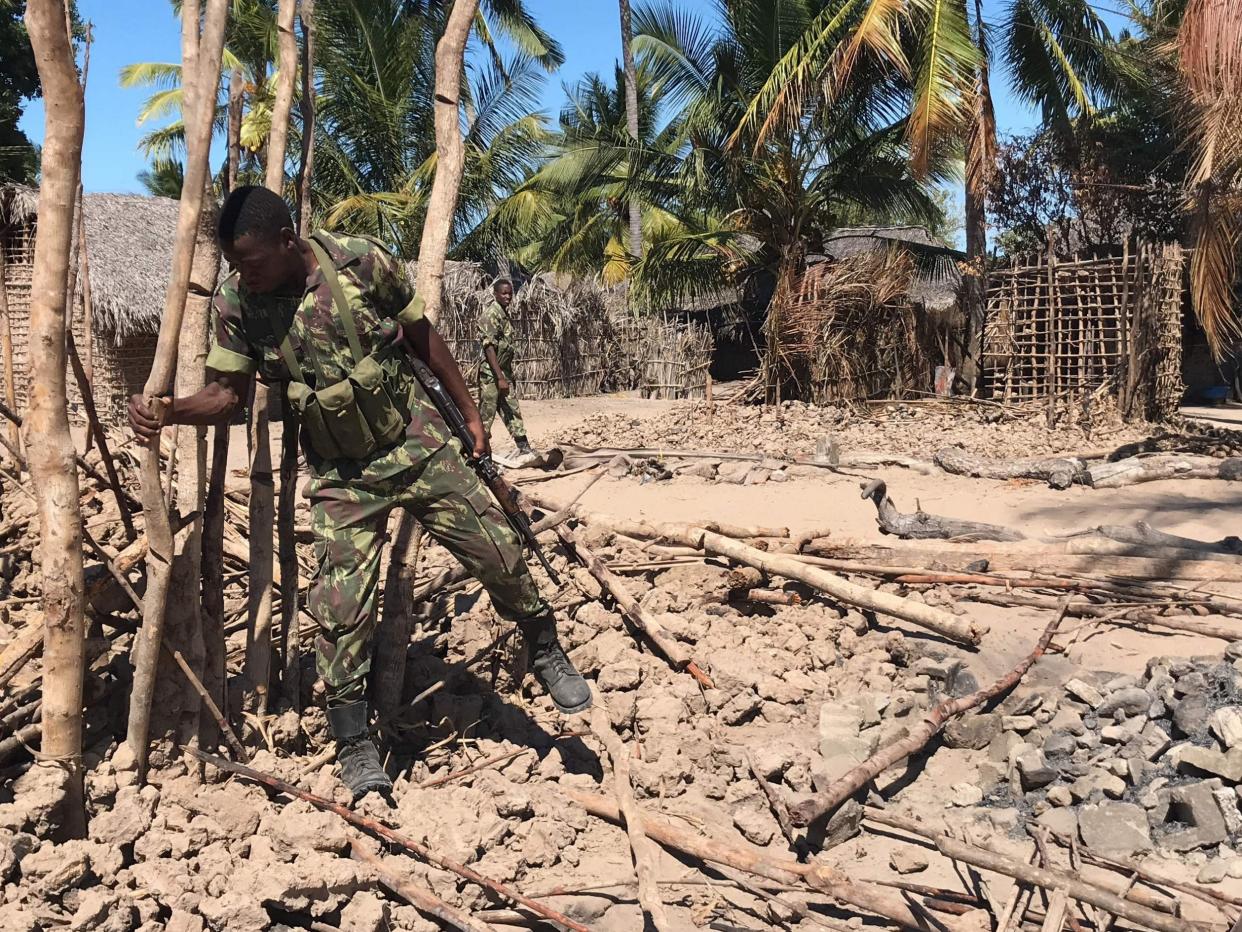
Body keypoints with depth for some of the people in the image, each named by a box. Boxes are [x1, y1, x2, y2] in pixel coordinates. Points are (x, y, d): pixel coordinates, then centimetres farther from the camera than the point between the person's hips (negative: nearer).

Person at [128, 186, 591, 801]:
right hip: (342, 475, 1)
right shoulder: (236, 302, -10)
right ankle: (353, 743, 11)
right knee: (340, 607, -6)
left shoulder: (363, 262, -14)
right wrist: (166, 412, -24)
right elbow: (227, 392, -3)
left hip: (417, 444, 0)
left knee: (499, 554, 2)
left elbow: (423, 338, -2)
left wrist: (470, 414, 4)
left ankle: (546, 653, 29)